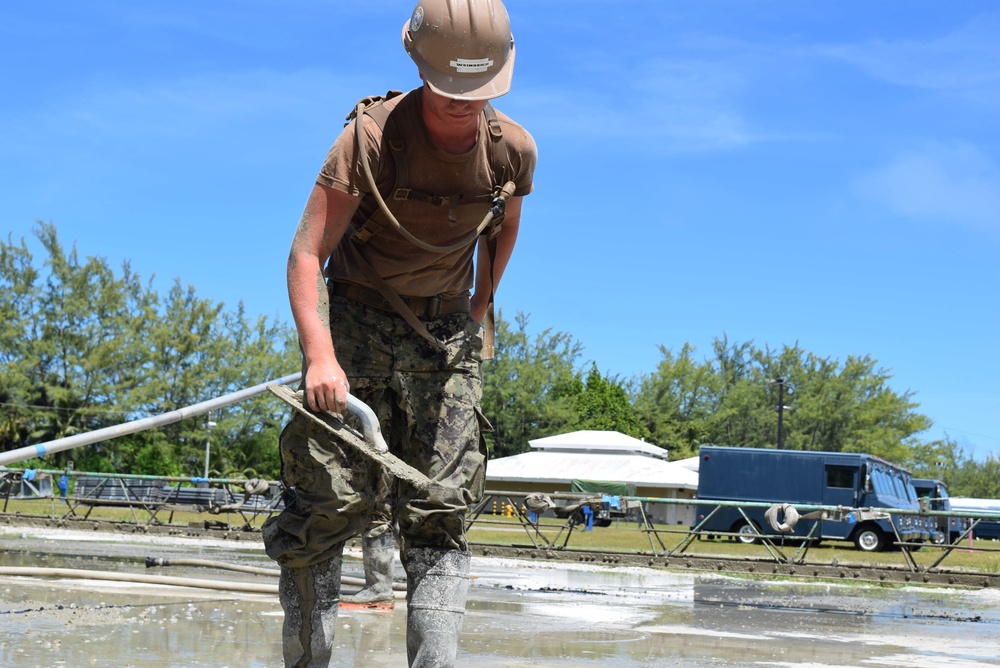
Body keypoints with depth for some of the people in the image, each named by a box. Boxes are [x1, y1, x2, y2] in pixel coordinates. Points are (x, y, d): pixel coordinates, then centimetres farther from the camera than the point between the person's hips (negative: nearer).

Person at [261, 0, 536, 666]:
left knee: (441, 510, -3)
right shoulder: (371, 137, -19)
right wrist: (320, 354, -30)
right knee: (331, 502, -7)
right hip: (357, 318, -3)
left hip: (448, 332, 3)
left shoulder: (513, 149, -7)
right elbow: (308, 253, -19)